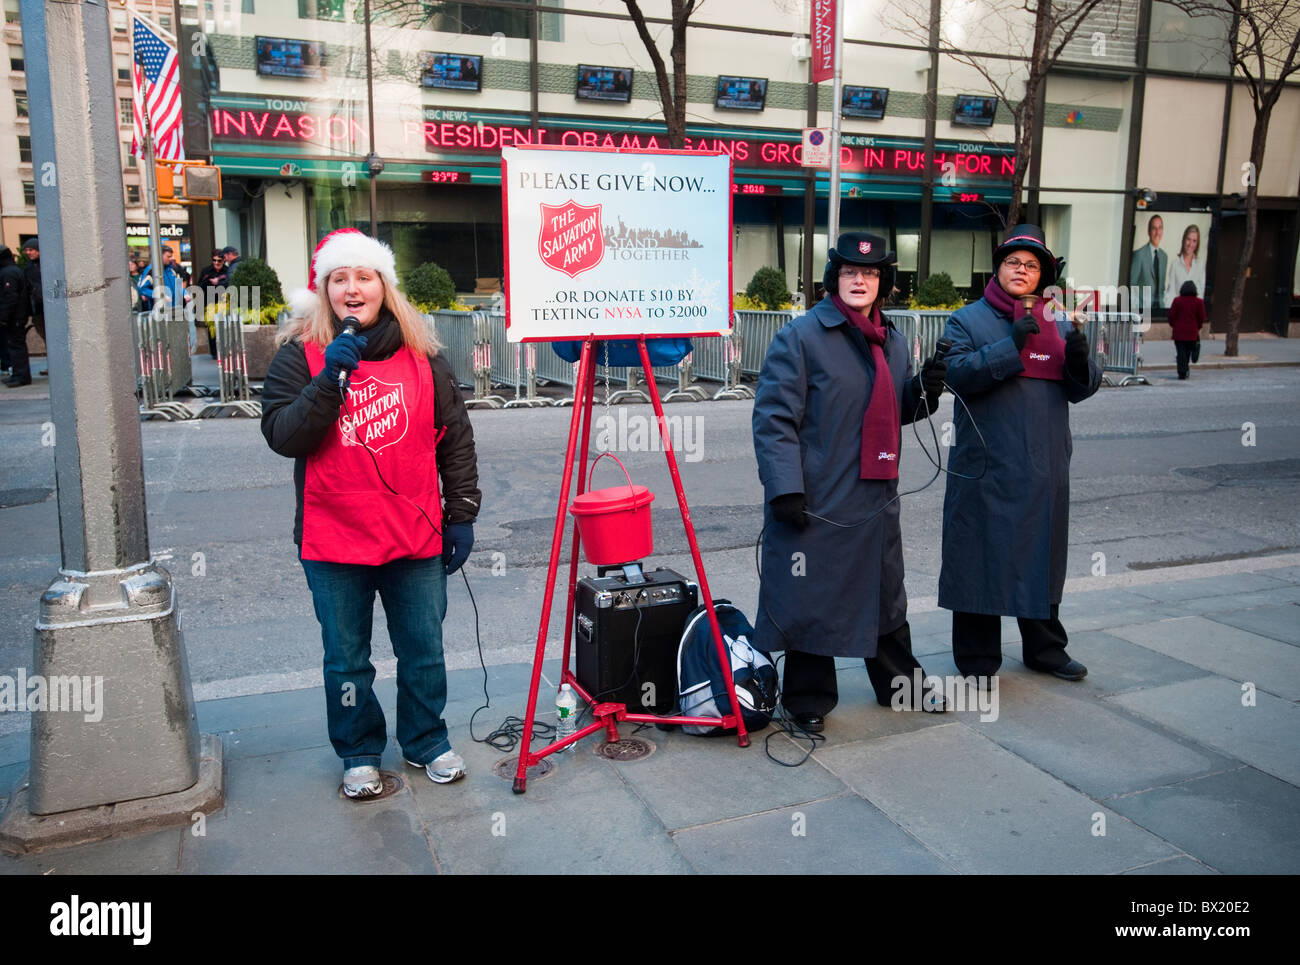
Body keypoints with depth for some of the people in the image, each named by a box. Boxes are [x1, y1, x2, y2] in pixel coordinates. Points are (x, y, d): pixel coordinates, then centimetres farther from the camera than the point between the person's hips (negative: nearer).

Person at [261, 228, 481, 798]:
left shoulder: (421, 354, 3)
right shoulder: (301, 355, -1)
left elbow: (455, 437, 7)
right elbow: (281, 436, -11)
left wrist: (461, 514, 5)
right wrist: (329, 379, -22)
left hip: (415, 536, 1)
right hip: (333, 542, -1)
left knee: (424, 650, 13)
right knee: (346, 659, 12)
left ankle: (427, 742, 34)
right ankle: (359, 755, 32)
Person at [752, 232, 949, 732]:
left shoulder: (893, 342, 13)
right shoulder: (801, 335, -10)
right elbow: (774, 416, -14)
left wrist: (924, 390, 2)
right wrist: (785, 487, -21)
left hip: (876, 498, 7)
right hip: (815, 500, -7)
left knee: (884, 594, 20)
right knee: (810, 598, 3)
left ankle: (899, 682, 38)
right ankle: (809, 699, 20)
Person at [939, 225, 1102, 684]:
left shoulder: (1058, 324, 14)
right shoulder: (968, 320, 1)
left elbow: (1082, 389, 11)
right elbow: (958, 372, -16)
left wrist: (1080, 359, -10)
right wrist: (1010, 346, -24)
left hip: (1045, 466, 5)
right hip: (985, 466, -5)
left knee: (1042, 558, 16)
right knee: (981, 559, 1)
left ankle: (1045, 649, 33)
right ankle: (978, 660, 14)